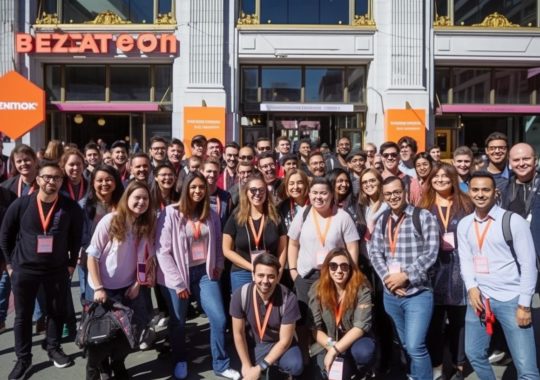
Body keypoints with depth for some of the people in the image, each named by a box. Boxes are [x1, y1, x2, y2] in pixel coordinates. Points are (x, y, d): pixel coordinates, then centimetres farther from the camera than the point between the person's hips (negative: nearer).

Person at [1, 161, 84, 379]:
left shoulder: (71, 208, -8)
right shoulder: (20, 205, -9)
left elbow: (77, 237, 4)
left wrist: (72, 263, 4)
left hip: (58, 270, 1)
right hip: (24, 270, 0)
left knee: (56, 312, 12)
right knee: (23, 316, 9)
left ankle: (53, 348, 33)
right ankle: (23, 358, 25)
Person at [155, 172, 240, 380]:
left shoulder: (211, 214, 4)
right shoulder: (171, 213, -12)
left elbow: (217, 243, 16)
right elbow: (162, 251, -14)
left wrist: (218, 265, 1)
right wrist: (177, 282, -13)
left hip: (205, 272, 4)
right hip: (177, 274, -3)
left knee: (219, 319, 0)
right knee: (178, 323, 13)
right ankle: (180, 361, 39)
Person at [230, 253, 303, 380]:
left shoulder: (288, 298, -26)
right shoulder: (240, 295, -21)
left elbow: (285, 340, -19)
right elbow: (238, 334, -9)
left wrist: (260, 367, -22)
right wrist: (247, 366, -10)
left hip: (280, 343, -2)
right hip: (253, 345, 2)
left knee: (296, 367, -29)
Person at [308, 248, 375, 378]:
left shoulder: (362, 288, -13)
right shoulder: (317, 289, -7)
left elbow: (361, 325, -21)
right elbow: (315, 327, -6)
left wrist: (335, 350, -27)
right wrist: (331, 346, -23)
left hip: (353, 341, 0)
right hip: (327, 345, 0)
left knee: (364, 352, -34)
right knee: (339, 373, -30)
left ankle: (360, 373, 0)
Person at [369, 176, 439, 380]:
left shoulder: (423, 216, -7)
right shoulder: (382, 221, 8)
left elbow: (431, 252, -13)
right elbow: (375, 252, 4)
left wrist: (405, 276, -16)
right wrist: (388, 277, -11)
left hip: (418, 293, -5)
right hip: (390, 294, 5)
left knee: (415, 347, -10)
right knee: (407, 346, 18)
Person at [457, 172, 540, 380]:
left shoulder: (513, 221, -8)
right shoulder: (464, 224, 7)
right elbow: (465, 259, 8)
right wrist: (471, 287, -9)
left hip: (511, 299, -4)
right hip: (479, 297, 5)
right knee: (474, 354, 14)